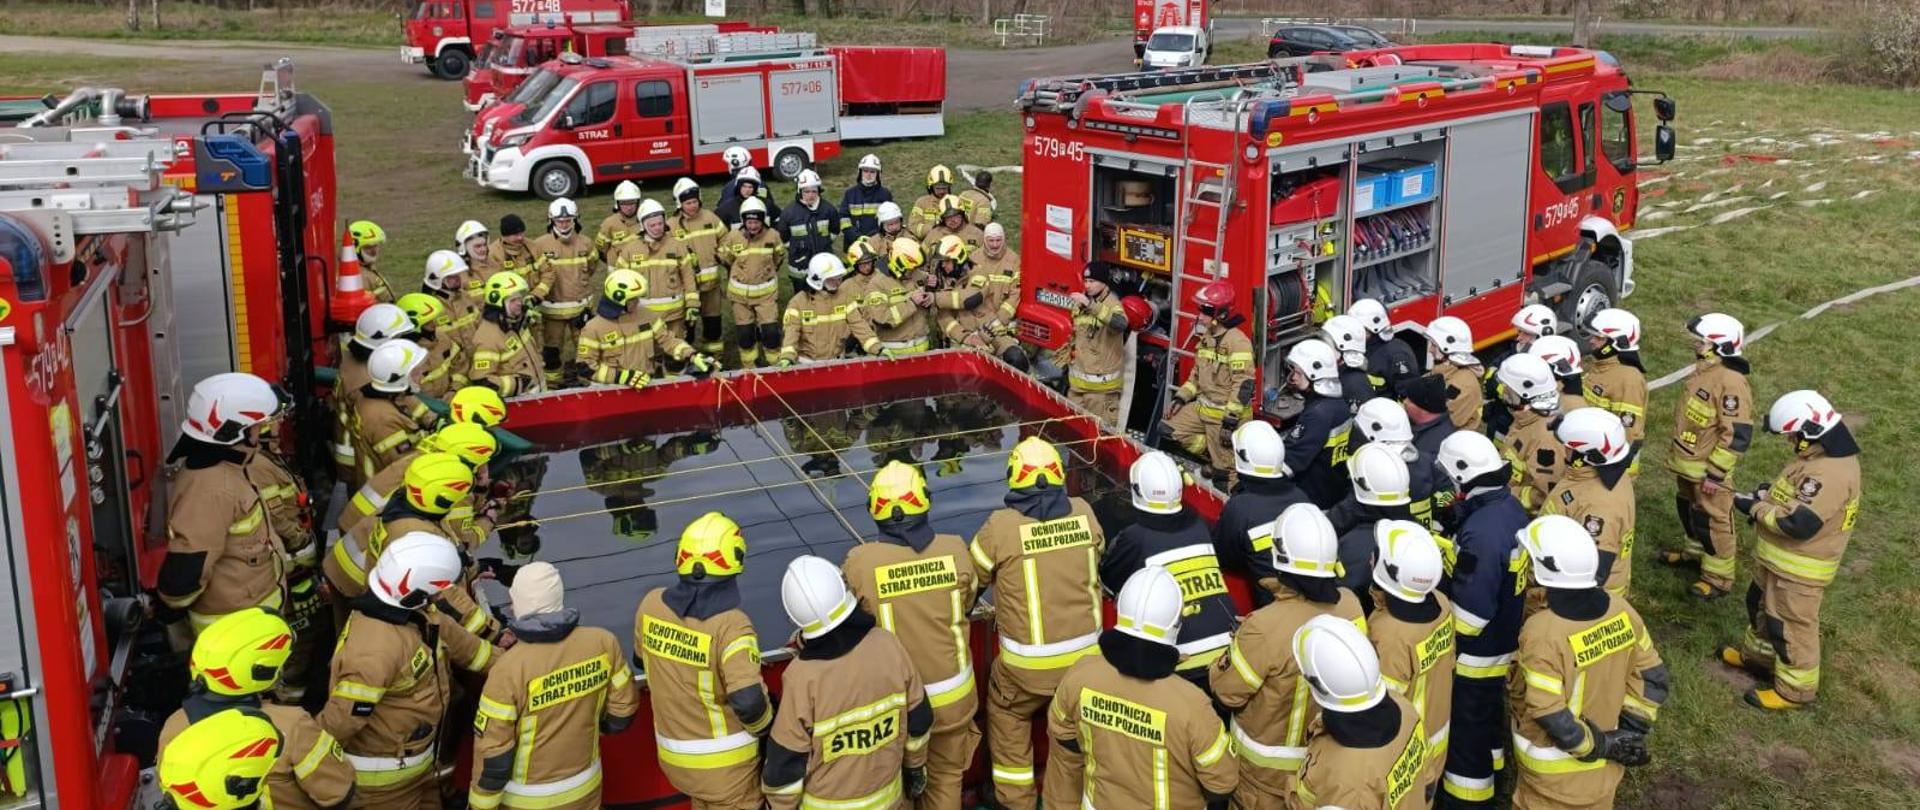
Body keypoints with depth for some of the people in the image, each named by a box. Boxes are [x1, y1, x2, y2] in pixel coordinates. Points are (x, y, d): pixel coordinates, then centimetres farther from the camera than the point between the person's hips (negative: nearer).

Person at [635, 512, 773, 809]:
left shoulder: (651, 604, -8)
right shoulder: (730, 624, -26)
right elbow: (748, 703, -32)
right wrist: (763, 728, -11)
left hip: (674, 755, 5)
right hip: (726, 761, -5)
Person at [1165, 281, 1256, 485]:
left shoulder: (1237, 341, -21)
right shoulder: (1206, 337, 8)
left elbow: (1243, 384, -24)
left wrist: (1230, 420, -25)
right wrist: (1181, 398, 10)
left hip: (1225, 413, -9)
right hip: (1204, 406, 9)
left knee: (1223, 469, -2)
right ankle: (1214, 458, 17)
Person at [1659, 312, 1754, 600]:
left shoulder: (1731, 382, -26)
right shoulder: (1704, 370, 3)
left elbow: (1737, 435, -25)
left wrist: (1716, 473, -22)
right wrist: (1677, 453, 24)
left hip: (1708, 468, -9)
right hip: (1687, 464, 9)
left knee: (1713, 520, 3)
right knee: (1688, 509, 25)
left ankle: (1718, 578, 15)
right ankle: (1696, 550, 46)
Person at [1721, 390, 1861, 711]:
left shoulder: (1830, 473, -32)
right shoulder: (1823, 456, 2)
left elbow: (1798, 524, -33)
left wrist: (1755, 508, -22)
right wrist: (1768, 495, 1)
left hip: (1799, 569, -10)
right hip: (1779, 560, 10)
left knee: (1791, 625, 4)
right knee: (1762, 607, 27)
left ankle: (1796, 689, 18)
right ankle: (1759, 654, 46)